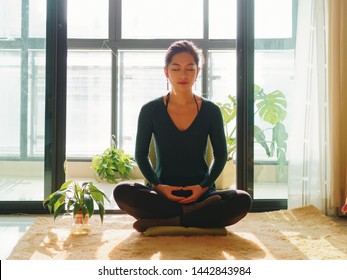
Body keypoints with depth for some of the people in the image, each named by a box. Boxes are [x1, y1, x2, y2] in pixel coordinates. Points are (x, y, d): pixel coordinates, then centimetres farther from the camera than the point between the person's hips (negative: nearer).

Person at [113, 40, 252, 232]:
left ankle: (163, 221, -25)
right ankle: (193, 213, -22)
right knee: (122, 192, -30)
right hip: (162, 194, -1)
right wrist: (157, 186, -10)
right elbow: (141, 155, 6)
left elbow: (220, 155, 8)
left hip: (200, 193, 1)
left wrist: (203, 186, -8)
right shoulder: (150, 110, 1)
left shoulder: (210, 111, 3)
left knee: (242, 200, -28)